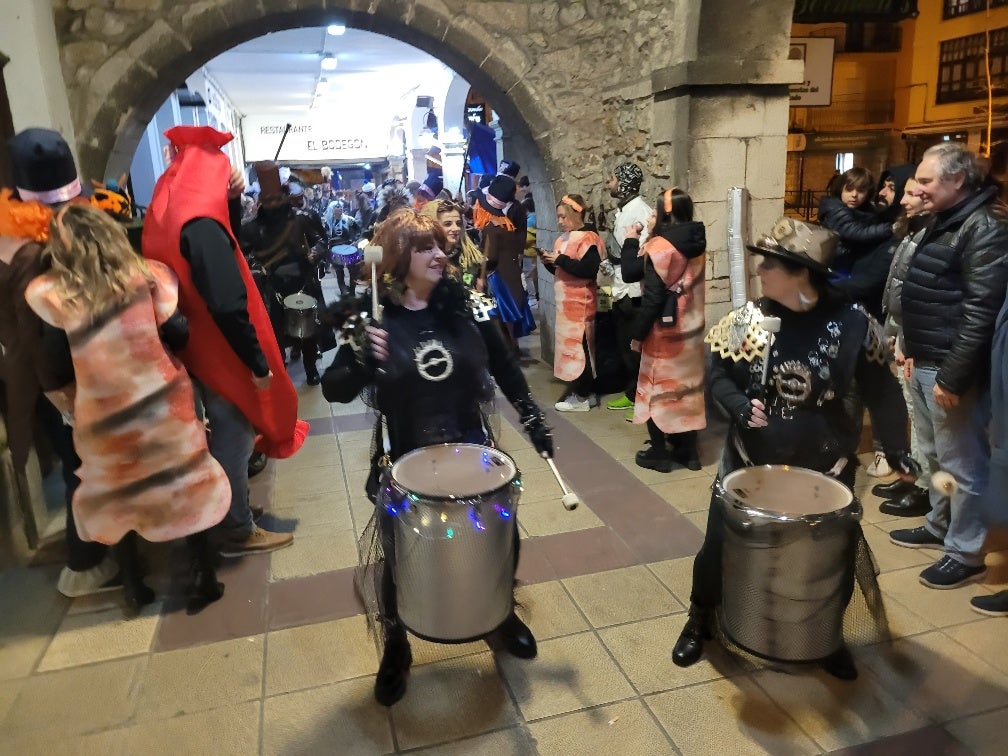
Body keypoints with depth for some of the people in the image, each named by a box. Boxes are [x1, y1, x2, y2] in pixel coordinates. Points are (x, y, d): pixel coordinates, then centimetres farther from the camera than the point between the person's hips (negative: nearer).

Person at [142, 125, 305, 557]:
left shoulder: (168, 213, 5)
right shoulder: (200, 224, -25)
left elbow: (226, 243, 17)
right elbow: (227, 304, -29)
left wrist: (231, 200, 1)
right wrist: (257, 361, -22)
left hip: (199, 345, 10)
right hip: (222, 351, -10)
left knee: (227, 433, 23)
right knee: (233, 438, 3)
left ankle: (226, 514, 38)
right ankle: (237, 532, 18)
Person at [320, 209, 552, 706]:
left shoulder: (465, 306, -6)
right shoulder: (373, 317, -12)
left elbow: (505, 369, 5)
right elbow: (334, 391, -14)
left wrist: (534, 423, 5)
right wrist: (359, 361, -34)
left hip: (470, 449, 2)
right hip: (403, 459, -2)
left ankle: (503, 613, 46)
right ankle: (395, 646, 39)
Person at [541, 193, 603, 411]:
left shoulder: (588, 238, -12)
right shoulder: (563, 239, 14)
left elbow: (589, 270, -24)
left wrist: (561, 259, -20)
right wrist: (549, 261, 0)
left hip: (580, 303, -9)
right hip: (566, 302, 9)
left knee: (579, 346, -6)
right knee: (571, 345, 11)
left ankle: (583, 397, 1)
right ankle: (584, 390, 19)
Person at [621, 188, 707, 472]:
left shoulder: (659, 248, -17)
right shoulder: (697, 244, 4)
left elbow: (653, 297, -19)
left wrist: (637, 332, -10)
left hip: (663, 330, -7)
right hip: (691, 327, 7)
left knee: (657, 388, 6)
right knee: (687, 387, 15)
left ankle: (659, 453, 14)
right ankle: (687, 450, 22)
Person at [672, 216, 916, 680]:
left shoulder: (852, 323, -12)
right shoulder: (747, 319, -8)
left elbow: (880, 391, -4)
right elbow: (717, 373, -3)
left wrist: (897, 450, -11)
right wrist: (741, 407, -22)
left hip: (824, 466, 0)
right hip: (749, 461, 1)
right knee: (719, 543, 7)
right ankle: (699, 621, 34)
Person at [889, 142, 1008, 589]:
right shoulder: (942, 222, 15)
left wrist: (953, 375, -21)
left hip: (951, 369, -9)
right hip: (925, 363, 9)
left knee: (962, 463, 2)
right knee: (934, 455, 20)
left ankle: (965, 553, 15)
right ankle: (939, 526, 36)